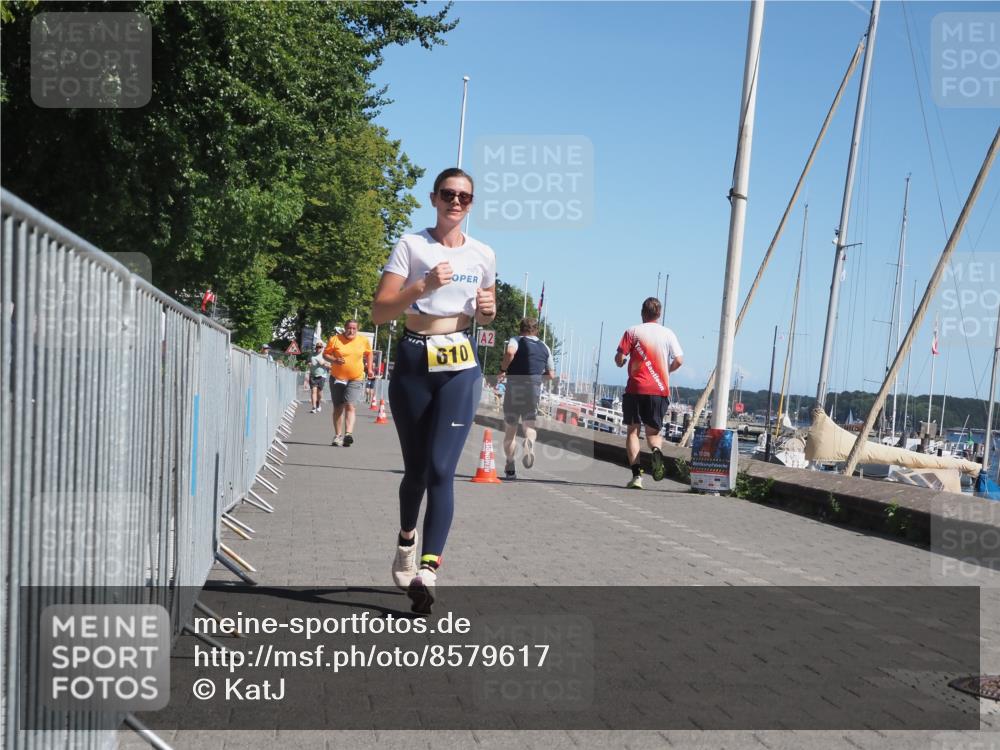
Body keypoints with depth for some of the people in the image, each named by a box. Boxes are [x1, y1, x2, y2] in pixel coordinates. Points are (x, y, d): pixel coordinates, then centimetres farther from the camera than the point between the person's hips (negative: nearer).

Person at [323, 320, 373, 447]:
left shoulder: (364, 341, 2)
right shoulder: (334, 339, -3)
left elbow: (368, 353, 19)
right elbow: (325, 354, 2)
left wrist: (369, 369, 11)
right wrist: (334, 360, -17)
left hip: (356, 380, -1)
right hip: (337, 378, 1)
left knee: (350, 406, -17)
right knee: (338, 408, 8)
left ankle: (348, 433, -27)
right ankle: (338, 435, 17)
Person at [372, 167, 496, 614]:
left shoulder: (483, 254, 8)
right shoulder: (411, 246, -1)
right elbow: (379, 312, -9)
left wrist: (487, 310, -1)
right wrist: (424, 286, -22)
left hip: (460, 365, 1)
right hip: (413, 362, -1)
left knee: (440, 468, -12)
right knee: (415, 468, 10)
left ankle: (427, 571, -14)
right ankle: (407, 540, 39)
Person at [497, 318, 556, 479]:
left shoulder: (516, 340, 4)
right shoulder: (544, 347, 15)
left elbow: (510, 352, -21)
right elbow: (551, 375, 15)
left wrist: (502, 371, -8)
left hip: (514, 388, -2)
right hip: (534, 390, 2)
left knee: (510, 430, 9)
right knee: (530, 425, 7)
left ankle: (510, 468, 9)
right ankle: (530, 442, -28)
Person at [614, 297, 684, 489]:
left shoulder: (633, 332, 0)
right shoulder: (668, 334, 6)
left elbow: (619, 358, -6)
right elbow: (679, 360, -2)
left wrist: (621, 363, 18)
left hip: (636, 389, -2)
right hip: (660, 390, 2)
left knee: (633, 430, 6)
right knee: (653, 431, 13)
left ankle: (636, 475, -6)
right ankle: (656, 451, -22)